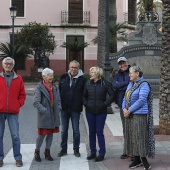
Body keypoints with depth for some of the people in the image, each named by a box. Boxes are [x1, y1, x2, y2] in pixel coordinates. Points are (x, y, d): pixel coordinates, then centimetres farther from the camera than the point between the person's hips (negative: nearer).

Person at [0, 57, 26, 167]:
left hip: (13, 112, 0)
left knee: (15, 136, 1)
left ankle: (18, 158, 10)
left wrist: (19, 104, -2)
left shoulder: (18, 79, 7)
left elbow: (22, 95, 11)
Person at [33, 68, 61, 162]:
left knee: (50, 134, 12)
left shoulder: (54, 87, 8)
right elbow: (36, 102, -16)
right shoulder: (39, 88, -12)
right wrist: (44, 110, -21)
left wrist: (58, 108, 0)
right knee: (42, 134, 0)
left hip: (53, 115, 6)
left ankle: (47, 152, 26)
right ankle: (37, 152, 18)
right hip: (44, 116, -6)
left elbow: (58, 99, 15)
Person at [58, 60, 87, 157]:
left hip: (75, 109, -3)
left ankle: (76, 149, 19)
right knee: (64, 130, 11)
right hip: (64, 108, 3)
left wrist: (81, 103, -10)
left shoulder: (82, 79, -5)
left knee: (76, 130, 7)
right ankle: (64, 149, 21)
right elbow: (59, 90, 10)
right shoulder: (64, 77, 5)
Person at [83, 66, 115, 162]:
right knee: (92, 132, 10)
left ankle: (102, 154, 9)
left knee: (99, 132, -2)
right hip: (90, 112, 4)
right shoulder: (88, 83, 3)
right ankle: (93, 152, 21)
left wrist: (105, 104, -10)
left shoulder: (105, 83, -8)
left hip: (101, 112, -4)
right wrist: (86, 104, 1)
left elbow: (112, 95, -6)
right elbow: (84, 96, 14)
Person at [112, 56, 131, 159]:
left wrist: (120, 87, -9)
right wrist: (127, 82, -14)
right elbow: (114, 85, -5)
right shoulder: (118, 75, 13)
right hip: (122, 104, 6)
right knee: (125, 128, 11)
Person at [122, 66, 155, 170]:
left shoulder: (144, 84, -10)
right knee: (132, 137, 10)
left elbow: (141, 100, -18)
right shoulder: (131, 84, 14)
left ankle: (144, 159, 6)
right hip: (129, 115, 8)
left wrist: (129, 110, -16)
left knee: (140, 136, -5)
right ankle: (137, 159, 18)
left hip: (139, 115, -8)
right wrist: (124, 109, -3)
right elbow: (126, 98, 15)